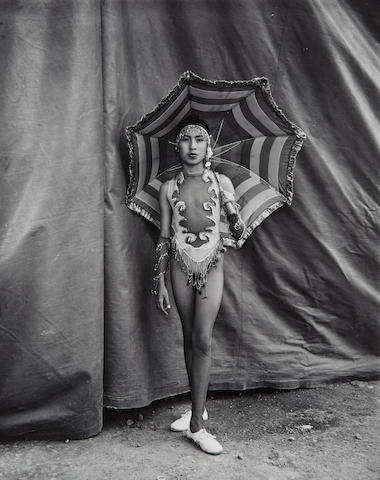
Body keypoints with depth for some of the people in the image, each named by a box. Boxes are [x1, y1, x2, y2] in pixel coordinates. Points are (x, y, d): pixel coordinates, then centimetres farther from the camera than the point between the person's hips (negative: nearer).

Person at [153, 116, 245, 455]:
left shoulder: (222, 183, -1)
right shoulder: (169, 188, 3)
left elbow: (238, 231, 6)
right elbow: (164, 237, 4)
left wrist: (233, 211, -11)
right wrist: (160, 282, 2)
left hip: (211, 265, -2)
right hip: (181, 267, 2)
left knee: (202, 341, -7)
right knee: (189, 339, 10)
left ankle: (197, 424, 3)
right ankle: (197, 408, 26)